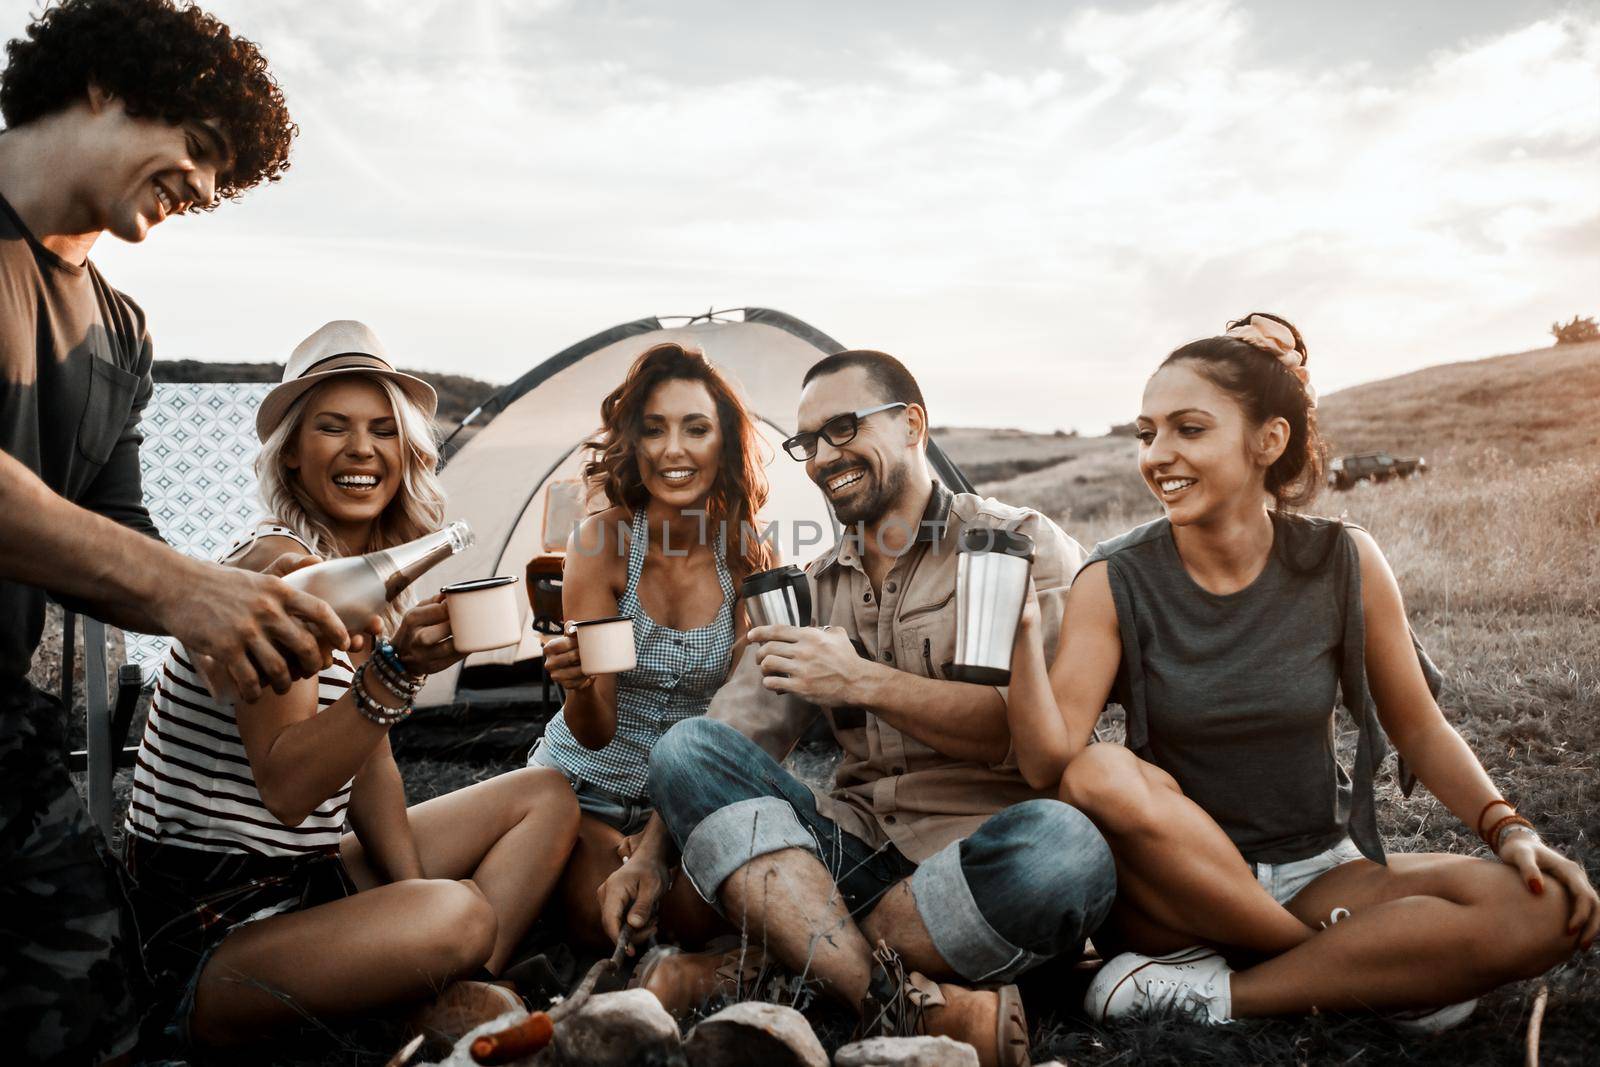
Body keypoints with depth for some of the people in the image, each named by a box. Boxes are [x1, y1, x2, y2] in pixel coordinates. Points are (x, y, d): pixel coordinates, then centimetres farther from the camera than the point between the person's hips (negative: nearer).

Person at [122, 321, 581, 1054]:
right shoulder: (280, 564, -18)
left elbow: (370, 764, 9)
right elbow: (286, 790, -25)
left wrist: (411, 891, -2)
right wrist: (394, 672, -37)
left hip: (311, 877, 10)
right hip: (203, 918, -9)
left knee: (544, 796, 8)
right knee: (460, 916, -34)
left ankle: (462, 1005, -6)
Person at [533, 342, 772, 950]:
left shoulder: (747, 561, -12)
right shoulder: (601, 542, -18)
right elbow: (596, 734, -20)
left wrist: (654, 850, -19)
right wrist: (580, 687, -43)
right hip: (588, 780, -1)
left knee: (696, 917, -21)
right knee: (602, 923, -22)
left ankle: (645, 851, 12)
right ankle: (615, 851, 12)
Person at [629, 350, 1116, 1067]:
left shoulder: (1022, 544, 1)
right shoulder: (813, 588, 16)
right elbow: (731, 740, 13)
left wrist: (864, 681, -18)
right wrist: (647, 855, -2)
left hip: (982, 862, -3)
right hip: (857, 854, 4)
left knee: (1064, 846, -38)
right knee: (686, 747, -17)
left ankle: (744, 975, -26)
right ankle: (901, 1002, -33)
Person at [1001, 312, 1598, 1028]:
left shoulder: (1342, 564, -4)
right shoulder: (1116, 585, -10)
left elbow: (1418, 729, 5)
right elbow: (1049, 765, -20)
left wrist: (1508, 828, -10)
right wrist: (1021, 626, -33)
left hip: (1317, 877, 2)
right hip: (1171, 894, -1)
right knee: (1102, 774, -34)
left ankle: (1216, 992, -18)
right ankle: (1372, 974, -16)